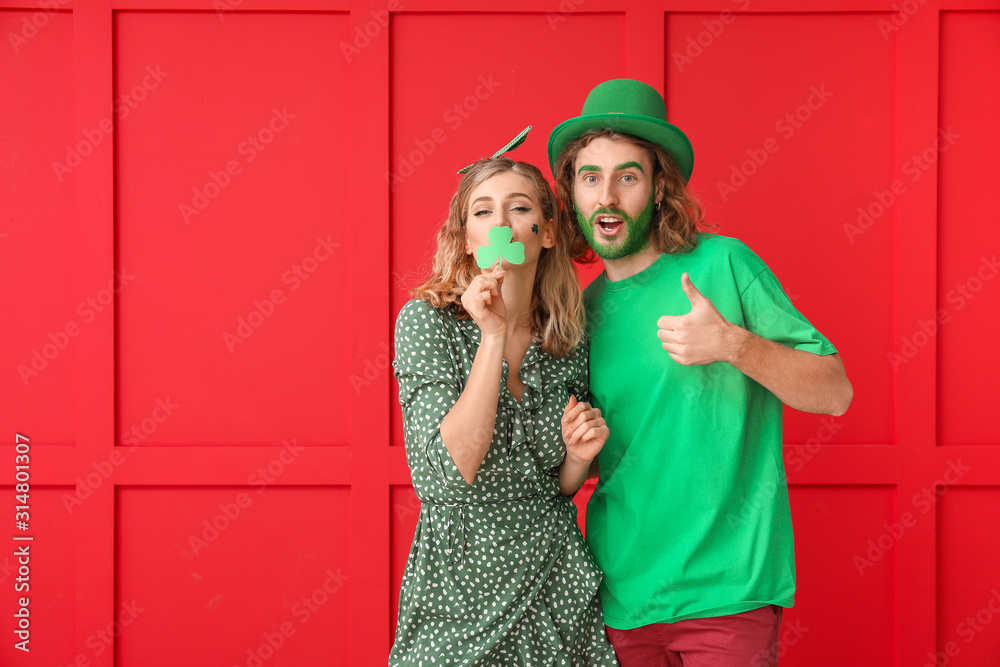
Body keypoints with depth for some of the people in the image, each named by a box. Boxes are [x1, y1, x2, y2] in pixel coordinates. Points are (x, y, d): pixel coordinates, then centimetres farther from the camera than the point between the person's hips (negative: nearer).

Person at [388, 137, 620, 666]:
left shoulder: (569, 339, 1)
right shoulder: (426, 321, -9)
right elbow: (445, 479, -21)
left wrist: (580, 455, -9)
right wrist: (493, 337, -23)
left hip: (556, 585, 4)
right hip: (462, 589, -3)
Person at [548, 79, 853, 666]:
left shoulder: (722, 263, -4)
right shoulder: (583, 310, 9)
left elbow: (835, 392, -5)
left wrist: (733, 343, -19)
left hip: (727, 588, -4)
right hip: (622, 591, 4)